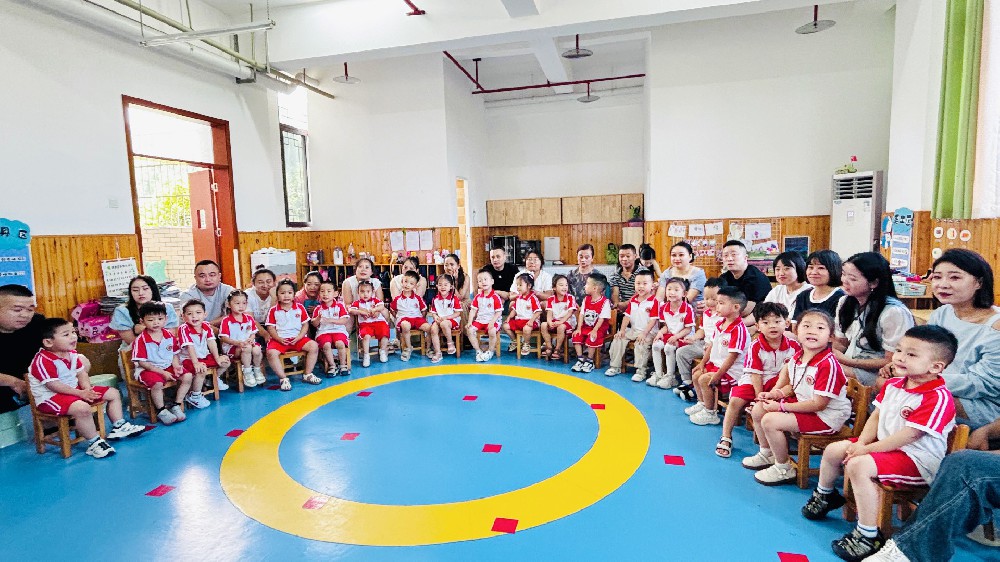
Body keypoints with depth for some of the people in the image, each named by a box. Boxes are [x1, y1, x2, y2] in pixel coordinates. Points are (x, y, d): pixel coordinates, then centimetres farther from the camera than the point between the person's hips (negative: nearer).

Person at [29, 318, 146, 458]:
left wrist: (87, 388, -9)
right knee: (82, 408, -38)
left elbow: (81, 373, 10)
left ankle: (118, 427, 15)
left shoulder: (72, 354, 5)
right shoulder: (43, 360, -21)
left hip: (75, 389, 9)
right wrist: (80, 393, -25)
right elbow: (53, 385, -24)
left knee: (113, 393, 8)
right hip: (50, 397, -9)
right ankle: (94, 443, -22)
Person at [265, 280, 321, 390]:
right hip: (280, 339, -1)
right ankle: (283, 378, -17)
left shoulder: (300, 308, 6)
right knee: (271, 352, -31)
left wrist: (300, 337, -10)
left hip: (297, 338, 2)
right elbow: (271, 328, 2)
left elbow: (305, 324, 6)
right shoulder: (273, 310, 4)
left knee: (314, 346, -21)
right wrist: (278, 338, -15)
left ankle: (307, 374, -6)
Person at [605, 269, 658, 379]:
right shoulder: (633, 300, 10)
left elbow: (653, 320, -15)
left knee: (641, 344, -32)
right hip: (633, 330, 7)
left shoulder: (654, 301, -11)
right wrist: (622, 330, -1)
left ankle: (641, 371, -18)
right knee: (618, 339, -6)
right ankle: (615, 367, 5)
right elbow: (627, 316, 10)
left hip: (648, 332, -7)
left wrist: (644, 334, -21)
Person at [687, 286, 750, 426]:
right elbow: (712, 345, 13)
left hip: (732, 370, -10)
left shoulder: (739, 329, -25)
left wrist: (718, 374, -25)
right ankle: (702, 403, 32)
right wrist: (703, 363, 10)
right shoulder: (720, 323, 4)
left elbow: (732, 356, -26)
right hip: (716, 363, 10)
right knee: (697, 374, 14)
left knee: (704, 379, -20)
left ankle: (710, 414, -3)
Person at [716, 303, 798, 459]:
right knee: (736, 400, -22)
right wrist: (759, 396, -16)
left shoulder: (793, 345, -5)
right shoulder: (756, 346, -11)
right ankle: (726, 438, -5)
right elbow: (756, 373, -11)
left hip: (778, 381, 2)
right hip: (753, 381, -2)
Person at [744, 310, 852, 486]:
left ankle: (784, 469, 0)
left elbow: (818, 404, -25)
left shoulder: (828, 365, -26)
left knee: (770, 421, -21)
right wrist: (775, 394, -4)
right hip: (802, 404, 9)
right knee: (758, 409, 9)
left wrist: (782, 407, -20)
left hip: (826, 417, -9)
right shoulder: (797, 357, 0)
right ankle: (767, 454, 28)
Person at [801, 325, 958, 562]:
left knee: (859, 466, -31)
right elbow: (876, 416, 8)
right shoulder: (893, 385, 4)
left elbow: (908, 436, -26)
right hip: (883, 444, 9)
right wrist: (861, 442, -8)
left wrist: (867, 449, -22)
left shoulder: (938, 398, -22)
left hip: (916, 460, -9)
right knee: (833, 450, 8)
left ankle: (868, 536, -20)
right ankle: (824, 496, 36)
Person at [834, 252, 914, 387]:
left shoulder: (894, 312, -18)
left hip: (877, 373, -6)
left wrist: (847, 361, -18)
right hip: (847, 364, 6)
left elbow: (891, 362, -13)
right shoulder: (845, 302, 3)